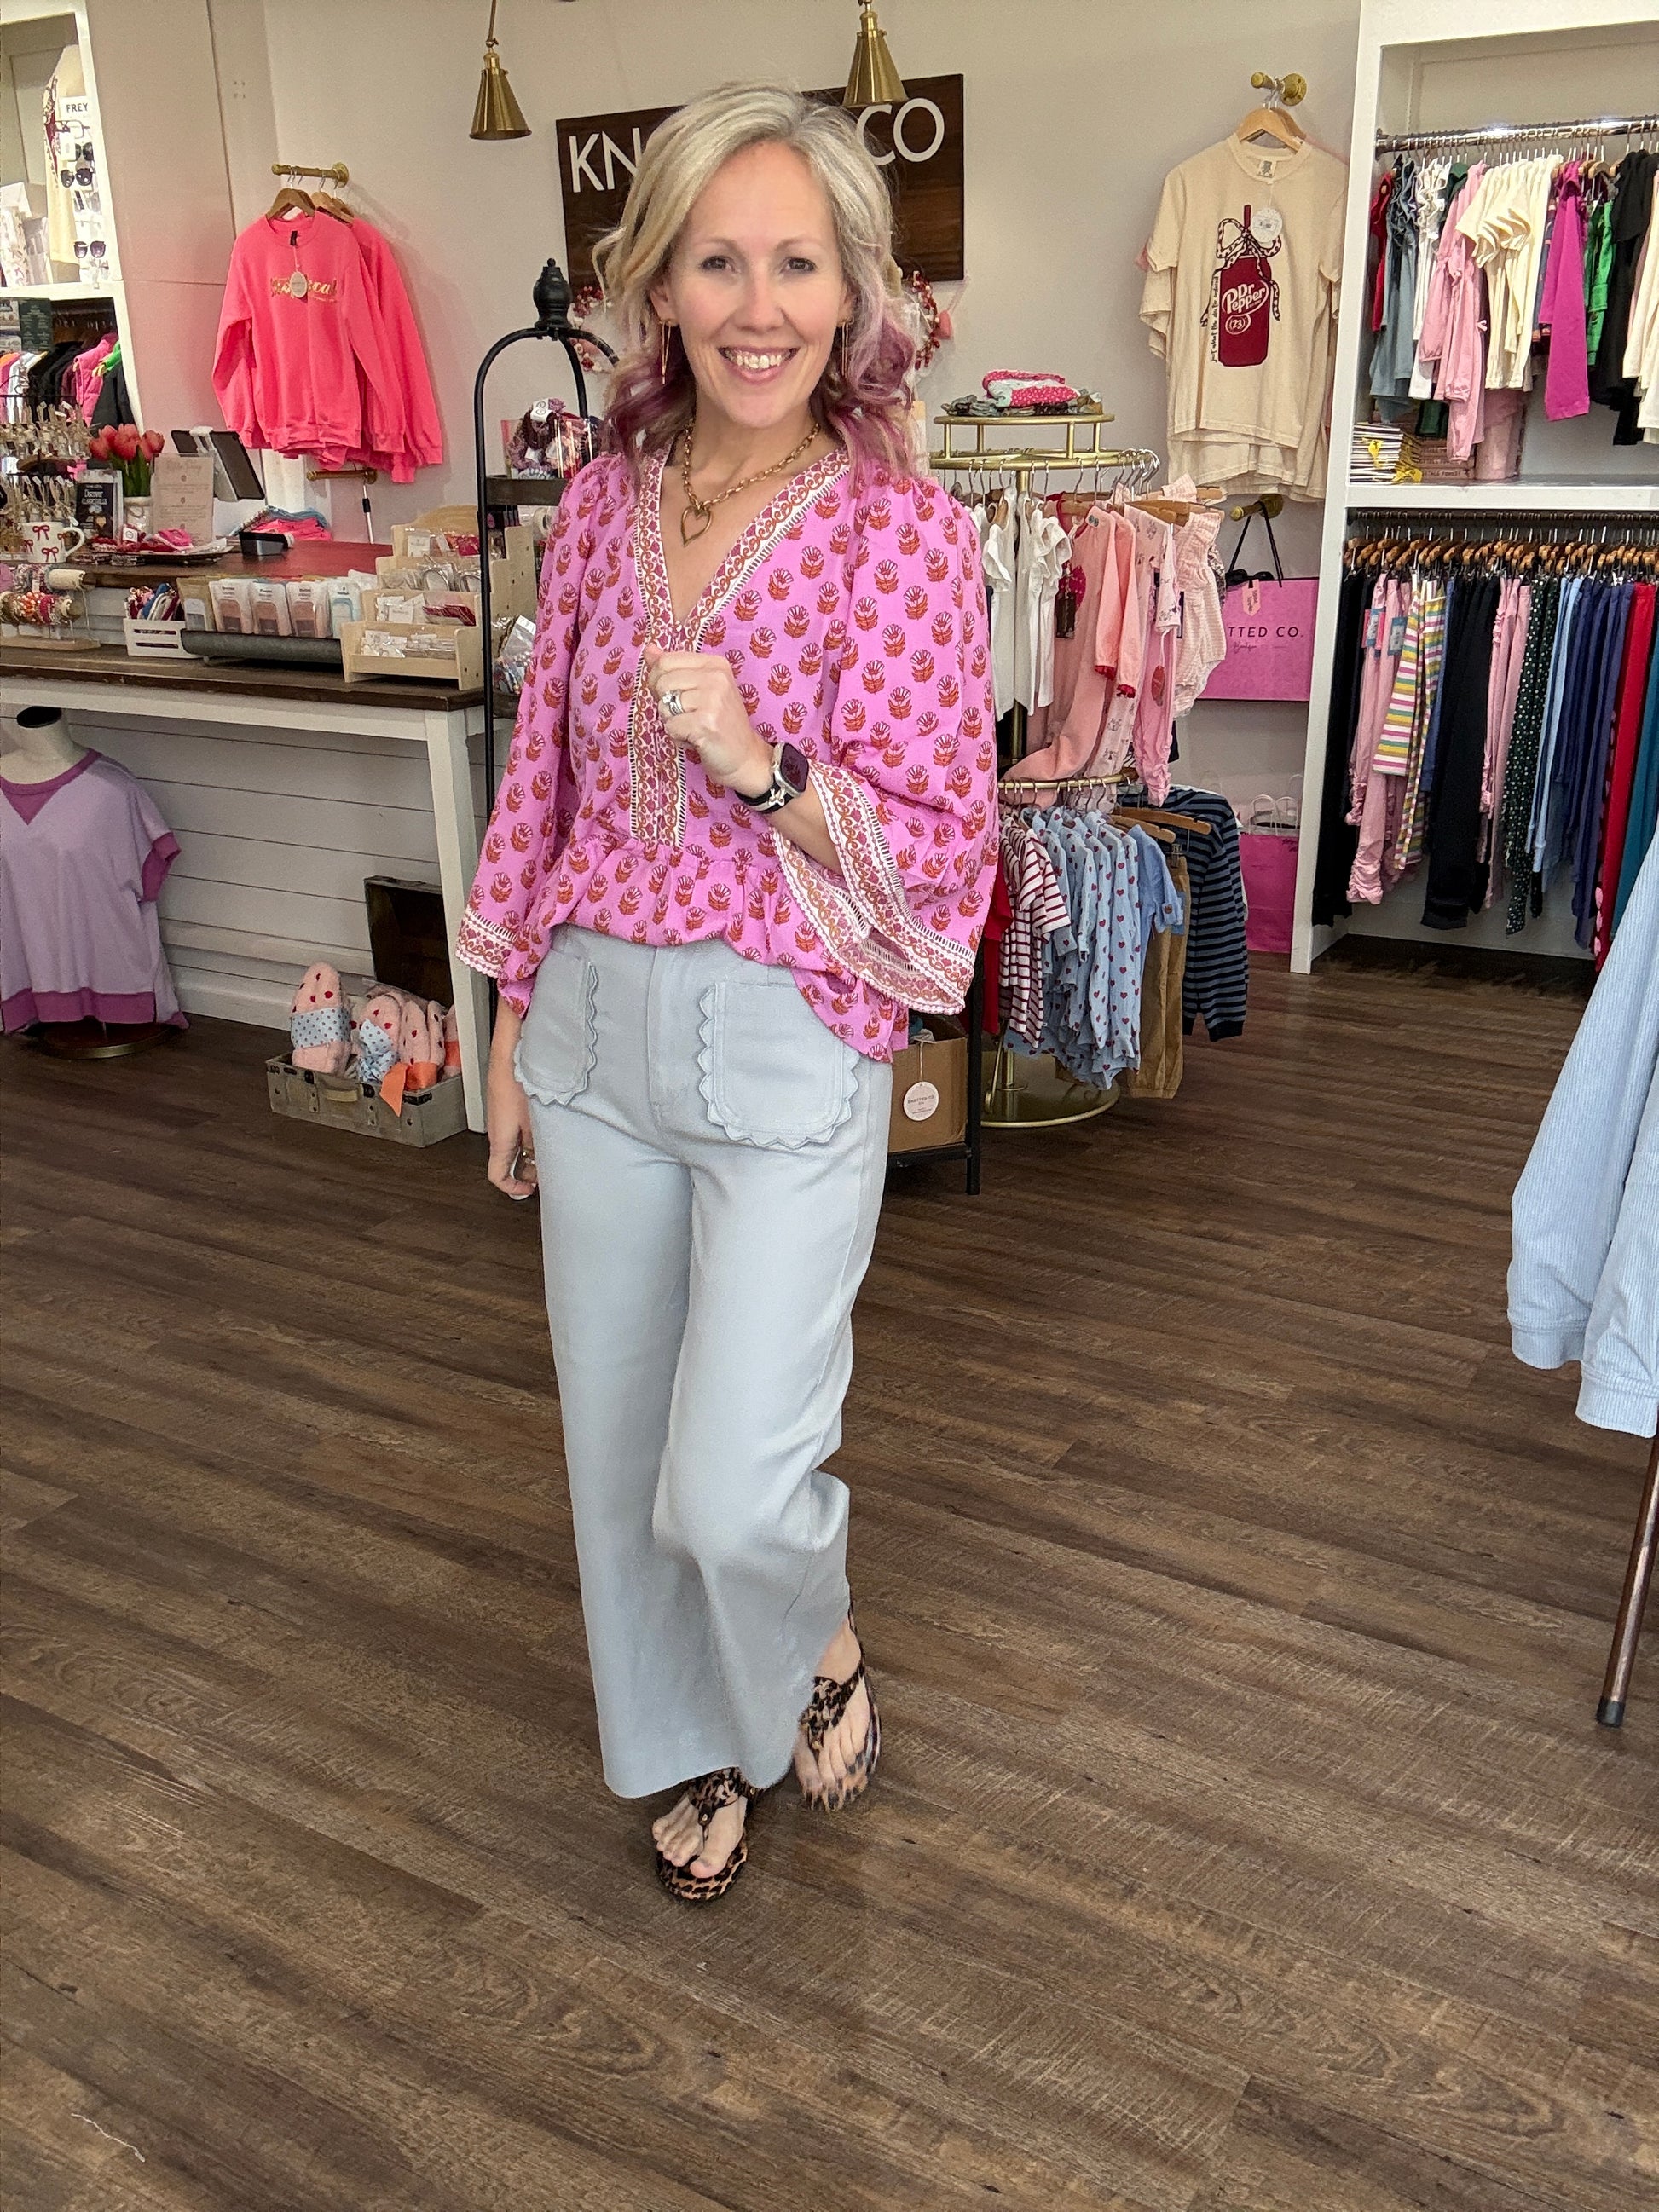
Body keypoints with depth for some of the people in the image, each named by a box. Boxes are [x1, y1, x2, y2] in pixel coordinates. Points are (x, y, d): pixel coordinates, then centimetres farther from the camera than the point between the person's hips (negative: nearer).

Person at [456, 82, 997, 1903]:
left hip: (789, 1049, -5)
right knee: (618, 1443, 15)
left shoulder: (901, 530, -9)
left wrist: (759, 762, -25)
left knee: (733, 1488, -6)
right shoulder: (602, 504, 5)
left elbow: (942, 853, -10)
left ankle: (815, 1644, 32)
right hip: (592, 1026, 5)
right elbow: (541, 785, 11)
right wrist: (513, 1036, 12)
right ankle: (695, 1748, 42)